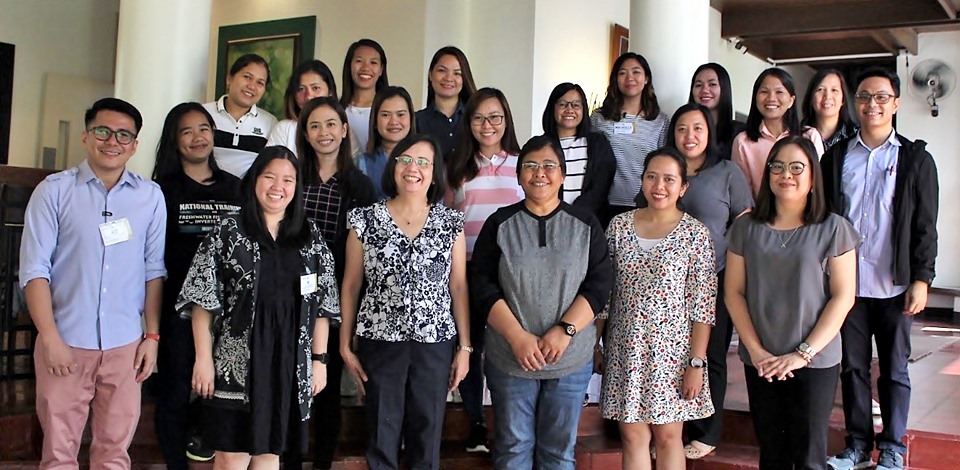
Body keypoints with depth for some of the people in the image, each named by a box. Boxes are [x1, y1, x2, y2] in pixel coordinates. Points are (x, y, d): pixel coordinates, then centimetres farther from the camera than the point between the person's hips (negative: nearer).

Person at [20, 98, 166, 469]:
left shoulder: (151, 197, 6)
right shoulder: (54, 190, 0)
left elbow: (154, 269, 8)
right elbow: (34, 268, -4)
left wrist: (152, 335, 4)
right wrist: (50, 338, -11)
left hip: (125, 344, 2)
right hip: (65, 341, -1)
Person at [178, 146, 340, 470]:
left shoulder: (310, 238, 7)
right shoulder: (228, 233, -1)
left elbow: (323, 304, 8)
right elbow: (203, 300, -4)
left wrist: (319, 359, 4)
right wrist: (204, 358, -8)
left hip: (289, 367, 3)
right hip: (236, 365, -3)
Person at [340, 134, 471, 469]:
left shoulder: (451, 223, 2)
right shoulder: (366, 220, -1)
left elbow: (459, 287, 3)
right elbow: (351, 285, 3)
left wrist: (465, 346, 1)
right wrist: (345, 345, 1)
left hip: (435, 343, 1)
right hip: (380, 341, 0)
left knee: (427, 438, 10)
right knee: (381, 438, 8)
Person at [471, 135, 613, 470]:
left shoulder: (585, 225, 4)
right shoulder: (500, 224, 2)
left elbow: (599, 284, -3)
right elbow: (484, 286, -4)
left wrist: (564, 330, -16)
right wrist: (518, 337, -15)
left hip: (571, 359, 0)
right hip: (510, 358, 0)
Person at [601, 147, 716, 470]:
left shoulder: (695, 233, -6)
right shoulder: (619, 226, 3)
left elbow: (703, 304, -7)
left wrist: (696, 362, -11)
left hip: (672, 351, -2)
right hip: (626, 351, 3)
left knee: (668, 437, 7)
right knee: (633, 436, 8)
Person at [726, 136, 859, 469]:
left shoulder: (833, 229, -5)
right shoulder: (746, 228, 2)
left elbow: (843, 297, -6)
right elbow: (734, 292, 2)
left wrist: (804, 353, -11)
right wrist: (755, 350, -8)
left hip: (816, 362, -2)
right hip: (760, 363, 2)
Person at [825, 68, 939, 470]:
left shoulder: (915, 159, 2)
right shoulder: (837, 157, 7)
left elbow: (925, 226, 0)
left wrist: (921, 279, -7)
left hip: (895, 285, -2)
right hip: (847, 282, 2)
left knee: (894, 369, 7)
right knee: (853, 366, 9)